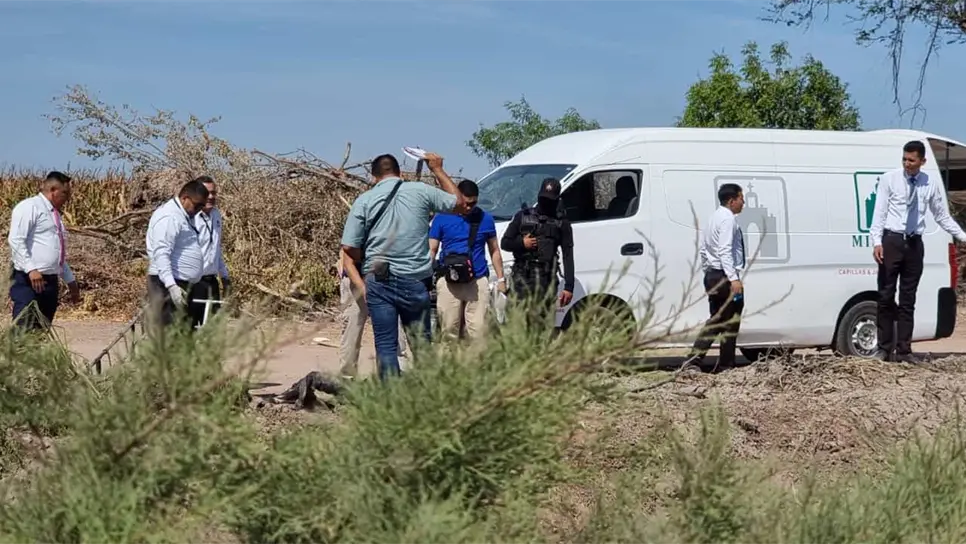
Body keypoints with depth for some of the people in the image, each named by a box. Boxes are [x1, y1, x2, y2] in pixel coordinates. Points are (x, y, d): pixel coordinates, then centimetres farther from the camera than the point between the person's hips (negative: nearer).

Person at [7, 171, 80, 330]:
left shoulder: (54, 214, 22)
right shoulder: (30, 207, -5)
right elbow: (15, 240, -16)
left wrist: (71, 281, 28)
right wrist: (31, 269, -25)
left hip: (50, 281, 9)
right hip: (29, 281, -9)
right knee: (24, 332, -14)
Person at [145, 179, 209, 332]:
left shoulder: (183, 216, 18)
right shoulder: (169, 217, -15)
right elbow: (161, 254, -24)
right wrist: (171, 286, -33)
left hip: (179, 284, 11)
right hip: (168, 285, -11)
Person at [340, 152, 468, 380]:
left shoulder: (364, 200, 3)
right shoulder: (420, 191, 3)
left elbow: (349, 250, -2)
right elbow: (460, 203, 19)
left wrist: (361, 285, 1)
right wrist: (438, 171, 27)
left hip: (378, 282, 0)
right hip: (415, 282, 0)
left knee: (386, 346, 2)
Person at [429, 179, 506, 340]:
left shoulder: (485, 219, 9)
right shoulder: (442, 218, 5)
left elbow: (494, 251, 16)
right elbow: (432, 250, 7)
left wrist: (500, 279, 12)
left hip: (478, 282, 1)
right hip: (448, 283, 0)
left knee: (478, 330, -5)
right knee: (448, 329, 1)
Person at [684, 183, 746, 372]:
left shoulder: (715, 217, 16)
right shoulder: (728, 219, -14)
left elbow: (704, 249, 19)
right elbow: (725, 251, -24)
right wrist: (734, 278, -28)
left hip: (712, 276, 9)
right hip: (725, 277, -9)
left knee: (716, 320, 12)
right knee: (731, 321, 1)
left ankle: (695, 357, 1)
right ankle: (725, 365, 6)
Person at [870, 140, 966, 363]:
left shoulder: (932, 184, 4)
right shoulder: (889, 179, -2)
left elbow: (943, 216, 10)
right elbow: (879, 212, -5)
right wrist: (877, 242, -15)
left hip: (914, 243, 2)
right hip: (891, 241, -2)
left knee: (908, 299, 7)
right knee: (886, 296, 0)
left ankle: (904, 350, 11)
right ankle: (884, 348, 7)